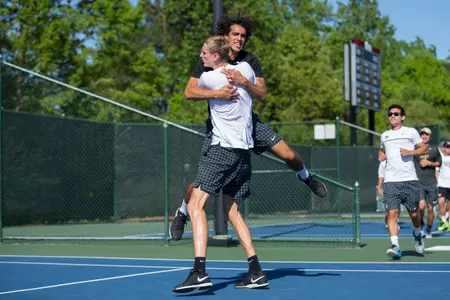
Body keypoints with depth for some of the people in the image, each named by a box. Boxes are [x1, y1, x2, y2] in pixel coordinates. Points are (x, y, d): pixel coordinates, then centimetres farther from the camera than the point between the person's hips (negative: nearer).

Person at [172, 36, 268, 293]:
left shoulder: (207, 78, -7)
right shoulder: (245, 68, 7)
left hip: (222, 148, -7)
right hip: (245, 149, 7)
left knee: (196, 204, -12)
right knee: (233, 211, 16)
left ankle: (200, 271, -26)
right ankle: (256, 273, 13)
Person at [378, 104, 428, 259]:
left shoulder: (411, 132, 6)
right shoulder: (384, 135, 18)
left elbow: (424, 148, 7)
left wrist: (410, 152, -10)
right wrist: (380, 155, 12)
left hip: (409, 180, -2)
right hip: (390, 181, 2)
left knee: (414, 213, 4)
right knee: (392, 213, -12)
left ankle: (417, 234, 35)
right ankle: (395, 245, -16)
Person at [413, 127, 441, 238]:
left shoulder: (434, 150, 8)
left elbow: (439, 163, 19)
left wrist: (430, 163, -3)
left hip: (431, 183, 2)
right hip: (419, 183, -2)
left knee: (430, 208, 6)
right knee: (421, 206, -19)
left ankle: (428, 231, 22)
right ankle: (421, 225, 5)